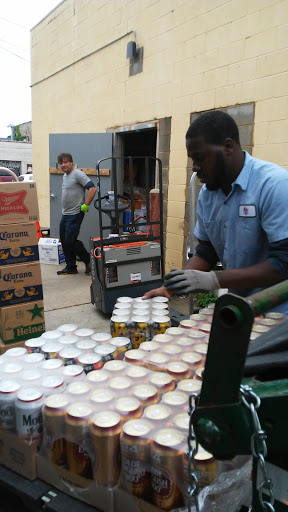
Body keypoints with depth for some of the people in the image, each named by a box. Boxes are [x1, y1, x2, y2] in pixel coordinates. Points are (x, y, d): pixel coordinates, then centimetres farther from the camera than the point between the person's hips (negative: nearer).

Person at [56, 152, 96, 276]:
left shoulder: (77, 174, -12)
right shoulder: (65, 176, 16)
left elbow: (92, 188, -21)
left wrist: (85, 206, -20)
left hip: (75, 214, -9)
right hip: (65, 214, 9)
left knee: (70, 241, -10)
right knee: (64, 241, 10)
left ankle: (88, 261, 8)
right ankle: (70, 267, 20)